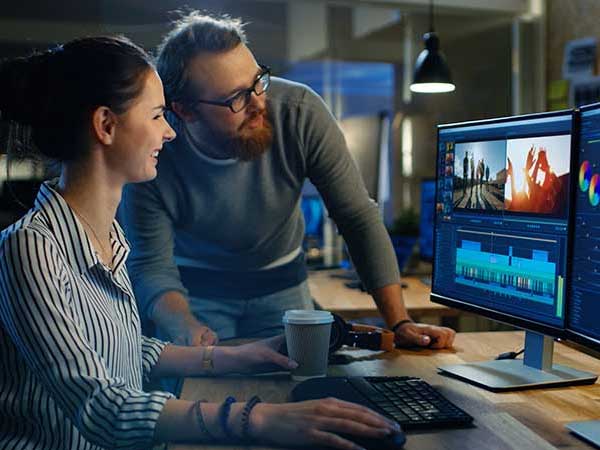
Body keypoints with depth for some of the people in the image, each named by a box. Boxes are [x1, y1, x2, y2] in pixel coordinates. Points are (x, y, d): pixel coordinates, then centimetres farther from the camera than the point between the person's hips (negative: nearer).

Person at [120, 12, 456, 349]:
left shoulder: (302, 112, -25)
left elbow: (359, 218, -18)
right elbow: (152, 266, -16)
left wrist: (400, 323, -22)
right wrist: (186, 328, -38)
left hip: (282, 284, 1)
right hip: (195, 290, 0)